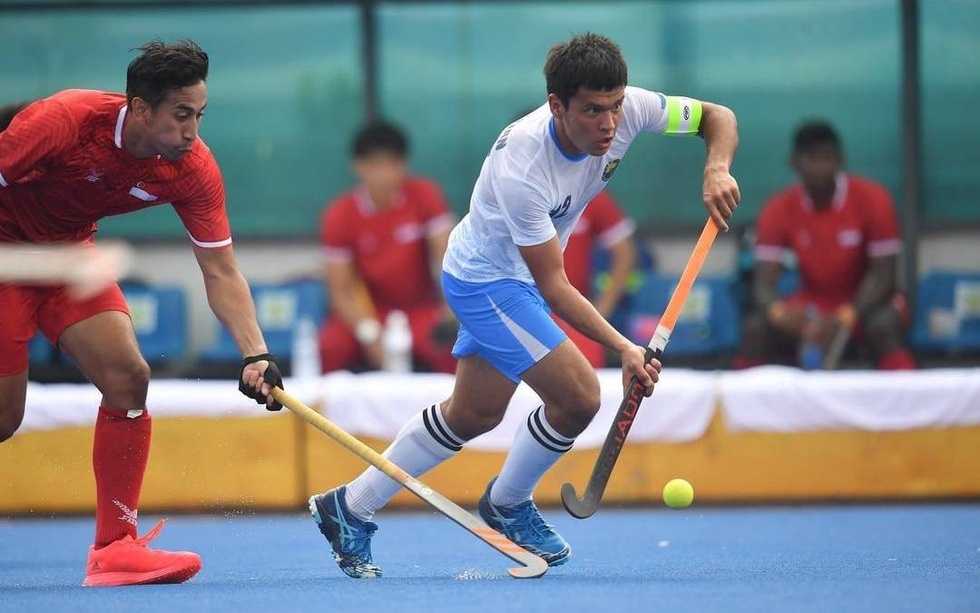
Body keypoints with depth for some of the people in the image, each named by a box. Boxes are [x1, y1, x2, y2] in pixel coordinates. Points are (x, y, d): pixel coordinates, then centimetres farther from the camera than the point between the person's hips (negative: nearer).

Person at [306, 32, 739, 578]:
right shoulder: (520, 168, -37)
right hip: (486, 279, -8)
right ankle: (509, 504, 10)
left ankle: (350, 508, 32)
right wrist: (623, 347, -37)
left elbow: (719, 117, -6)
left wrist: (717, 169, -28)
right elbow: (553, 287, -30)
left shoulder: (631, 109, -21)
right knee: (579, 395, -17)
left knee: (473, 415, 19)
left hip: (513, 278, 8)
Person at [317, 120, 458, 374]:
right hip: (368, 313, 0)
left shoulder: (424, 196, -7)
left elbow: (446, 256, -15)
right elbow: (341, 291, -9)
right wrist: (369, 335, -26)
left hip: (421, 311, 0)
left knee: (454, 351, -32)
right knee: (328, 349, -30)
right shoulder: (339, 215, -8)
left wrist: (453, 307, -33)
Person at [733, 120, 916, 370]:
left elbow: (882, 276, -18)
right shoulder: (778, 210, -10)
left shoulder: (872, 199, -17)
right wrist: (779, 311, -39)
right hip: (811, 306, 2)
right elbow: (764, 284, -14)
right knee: (756, 329, -24)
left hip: (862, 303, -2)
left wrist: (843, 318, -35)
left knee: (884, 325, -36)